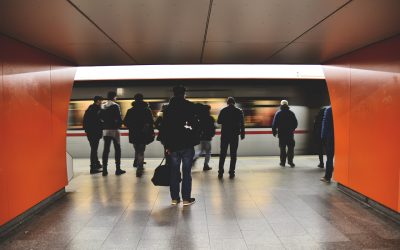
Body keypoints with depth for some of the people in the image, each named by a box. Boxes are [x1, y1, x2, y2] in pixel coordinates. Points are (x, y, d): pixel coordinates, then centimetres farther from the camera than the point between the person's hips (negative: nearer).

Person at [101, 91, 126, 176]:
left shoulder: (103, 107, 9)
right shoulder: (115, 106, -10)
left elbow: (101, 118, 9)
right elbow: (119, 118, -14)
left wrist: (105, 125, 14)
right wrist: (119, 125, 2)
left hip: (105, 130, 5)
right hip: (114, 130, -5)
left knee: (106, 150, 7)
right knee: (117, 149, 4)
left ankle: (104, 169, 7)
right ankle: (118, 169, 6)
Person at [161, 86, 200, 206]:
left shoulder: (168, 109, 8)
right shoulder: (191, 107, -2)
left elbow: (164, 128, 8)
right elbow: (196, 125, -6)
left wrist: (167, 145, 10)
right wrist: (195, 140, 4)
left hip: (173, 145, 3)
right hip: (187, 145, -3)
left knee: (174, 172, 10)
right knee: (186, 172, 2)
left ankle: (174, 198, 14)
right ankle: (186, 198, 4)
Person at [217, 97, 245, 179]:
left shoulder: (223, 110, -1)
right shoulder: (239, 111, 0)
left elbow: (219, 121, 2)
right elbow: (242, 124, -1)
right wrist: (242, 134, 5)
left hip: (224, 134, 1)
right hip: (235, 135, 0)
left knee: (222, 154, 8)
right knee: (233, 154, 6)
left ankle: (220, 172, 6)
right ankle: (231, 172, 4)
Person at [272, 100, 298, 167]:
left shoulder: (278, 113, -1)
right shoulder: (291, 113, 4)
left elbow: (274, 124, -4)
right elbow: (295, 123, 7)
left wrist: (274, 131, 6)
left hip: (281, 133, 0)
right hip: (290, 134, 1)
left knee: (282, 148, 6)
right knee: (291, 147, 5)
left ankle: (283, 162, 8)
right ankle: (290, 161, -3)